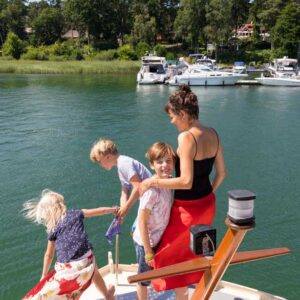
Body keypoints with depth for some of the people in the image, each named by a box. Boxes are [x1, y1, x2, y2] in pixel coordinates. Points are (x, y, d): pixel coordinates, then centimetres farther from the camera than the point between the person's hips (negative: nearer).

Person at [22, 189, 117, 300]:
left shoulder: (53, 228, 6)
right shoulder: (75, 214, 6)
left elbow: (49, 255, 13)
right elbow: (100, 211, 15)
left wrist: (44, 276, 27)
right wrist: (114, 209, 34)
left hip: (67, 270, -2)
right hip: (86, 262, 3)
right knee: (93, 269, 35)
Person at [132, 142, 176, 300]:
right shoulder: (152, 190, -30)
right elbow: (142, 222, -24)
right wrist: (148, 251, -19)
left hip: (158, 239, 7)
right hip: (146, 242, -7)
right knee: (144, 279, 16)